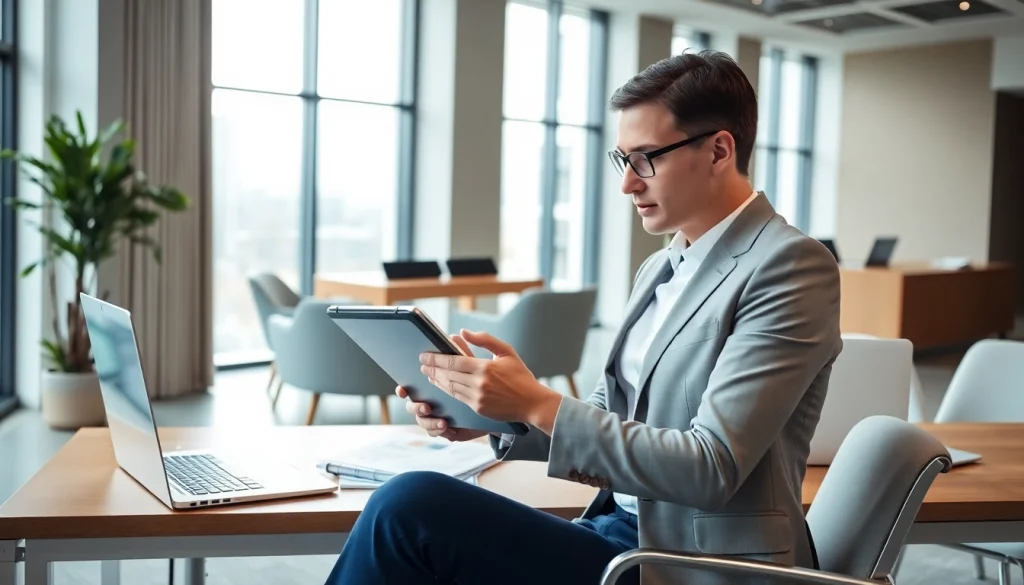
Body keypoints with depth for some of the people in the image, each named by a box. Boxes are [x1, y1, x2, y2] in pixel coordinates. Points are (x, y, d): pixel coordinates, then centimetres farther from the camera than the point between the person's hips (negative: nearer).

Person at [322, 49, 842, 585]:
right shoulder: (658, 269, 12)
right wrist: (493, 415, -3)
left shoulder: (790, 266, -14)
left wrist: (539, 404, -23)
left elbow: (711, 470, -20)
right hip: (622, 530, 7)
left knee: (410, 506, -19)